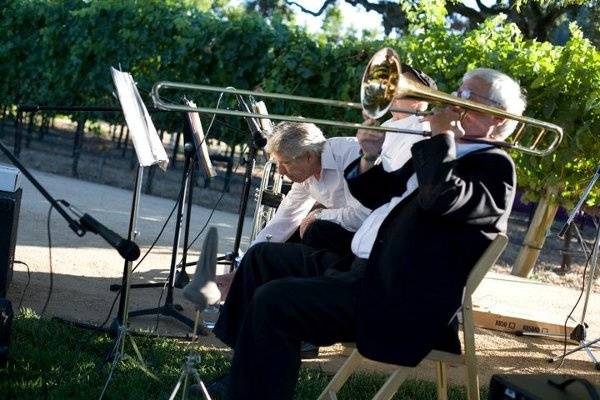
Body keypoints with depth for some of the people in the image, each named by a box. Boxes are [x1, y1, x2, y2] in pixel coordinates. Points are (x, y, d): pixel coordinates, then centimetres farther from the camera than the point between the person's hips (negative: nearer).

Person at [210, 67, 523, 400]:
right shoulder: (443, 154, 19)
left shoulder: (495, 166, -8)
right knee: (262, 258, 14)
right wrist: (369, 157, 6)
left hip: (400, 301, -10)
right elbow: (378, 195, 26)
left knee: (273, 301, -22)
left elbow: (440, 198, -28)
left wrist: (440, 135, -14)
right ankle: (246, 366, 21)